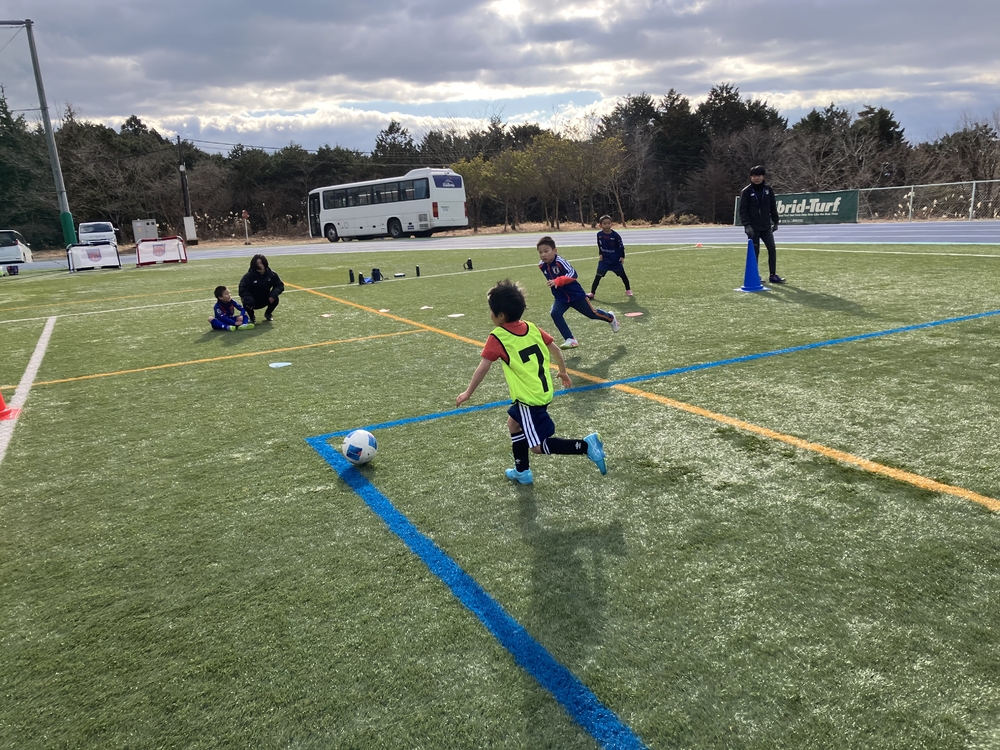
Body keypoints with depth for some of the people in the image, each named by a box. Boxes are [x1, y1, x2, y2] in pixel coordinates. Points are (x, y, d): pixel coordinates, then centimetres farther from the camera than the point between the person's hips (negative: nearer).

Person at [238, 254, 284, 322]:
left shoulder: (272, 275, -11)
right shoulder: (248, 276, -21)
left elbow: (280, 285, -6)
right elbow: (243, 290, -26)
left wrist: (273, 294, -26)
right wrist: (249, 300, -42)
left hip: (264, 300, 2)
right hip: (252, 301, -2)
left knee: (275, 299, -25)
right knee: (246, 302, -34)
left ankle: (268, 314, 10)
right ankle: (252, 317, 3)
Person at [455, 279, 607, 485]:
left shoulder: (497, 338, -14)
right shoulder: (531, 328, 4)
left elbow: (483, 368, -13)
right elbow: (555, 349, 11)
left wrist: (468, 393, 0)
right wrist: (563, 371, 27)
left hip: (529, 398, -8)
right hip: (543, 391, 8)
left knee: (537, 446, 1)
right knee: (514, 423, 27)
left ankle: (585, 446, -9)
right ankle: (522, 472, 36)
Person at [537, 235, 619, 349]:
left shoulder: (560, 261, -31)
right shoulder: (542, 266, -10)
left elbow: (573, 274, -45)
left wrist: (558, 281, -58)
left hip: (576, 294, -5)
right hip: (561, 298, 5)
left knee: (592, 313, 15)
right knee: (555, 314, -20)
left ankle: (611, 318, 48)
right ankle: (570, 340, -12)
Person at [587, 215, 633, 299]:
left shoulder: (615, 235, -15)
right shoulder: (599, 234, -7)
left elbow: (621, 246, -6)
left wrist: (622, 257, -8)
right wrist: (600, 254, 2)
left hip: (616, 260, -1)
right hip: (604, 259, 1)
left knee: (622, 275, 11)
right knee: (598, 276, -7)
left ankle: (628, 289, 32)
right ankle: (592, 293, -4)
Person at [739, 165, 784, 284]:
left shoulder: (768, 190, 7)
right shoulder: (746, 191, -5)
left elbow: (773, 207, 13)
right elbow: (742, 210, -8)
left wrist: (775, 222, 10)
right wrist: (747, 225, -16)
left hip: (766, 227, 4)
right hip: (753, 228, -4)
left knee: (772, 249, 1)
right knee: (754, 252, 0)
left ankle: (773, 275, 8)